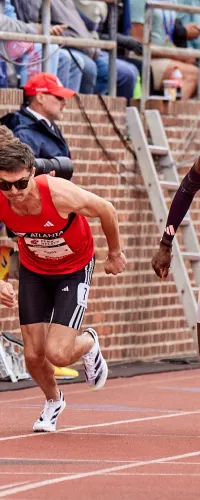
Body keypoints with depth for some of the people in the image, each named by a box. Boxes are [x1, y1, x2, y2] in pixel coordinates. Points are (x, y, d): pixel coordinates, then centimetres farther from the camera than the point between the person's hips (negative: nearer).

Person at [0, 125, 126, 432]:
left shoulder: (59, 194, -35)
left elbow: (106, 211, -15)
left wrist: (115, 254, 0)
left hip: (74, 270, -3)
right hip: (33, 271, 3)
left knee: (57, 354, -15)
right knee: (33, 356, 2)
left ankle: (89, 344, 23)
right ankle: (53, 401, 36)